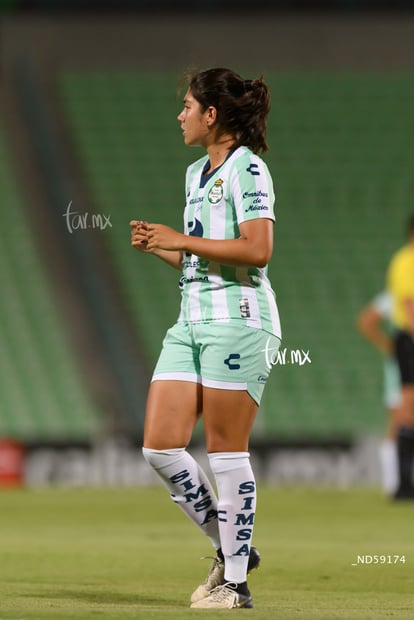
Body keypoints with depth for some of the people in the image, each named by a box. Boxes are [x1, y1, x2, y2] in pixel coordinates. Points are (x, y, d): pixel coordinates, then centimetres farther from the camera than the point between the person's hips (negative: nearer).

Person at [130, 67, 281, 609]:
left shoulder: (247, 168, -8)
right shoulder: (196, 173, 19)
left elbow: (258, 249, -20)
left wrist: (182, 240, -15)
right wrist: (158, 247, 9)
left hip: (238, 320, -9)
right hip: (192, 321, 9)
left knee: (225, 450, -6)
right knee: (160, 447, 0)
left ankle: (236, 582, 2)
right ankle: (230, 549, 15)